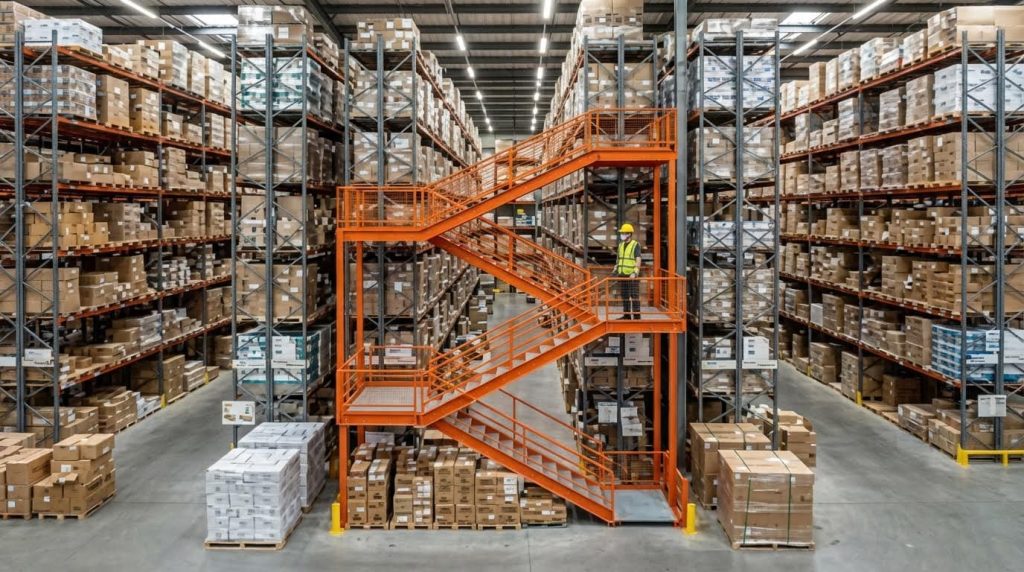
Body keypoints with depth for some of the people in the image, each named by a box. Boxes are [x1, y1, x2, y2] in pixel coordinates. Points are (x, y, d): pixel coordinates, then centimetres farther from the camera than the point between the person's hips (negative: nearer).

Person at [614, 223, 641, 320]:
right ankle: (626, 315, 16)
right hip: (622, 275, 7)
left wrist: (635, 273, -27)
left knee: (634, 296, -5)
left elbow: (638, 260, -16)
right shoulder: (620, 245, 12)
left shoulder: (635, 245, -9)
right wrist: (615, 270, 8)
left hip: (632, 275, -7)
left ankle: (636, 316, -2)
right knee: (625, 296, 10)